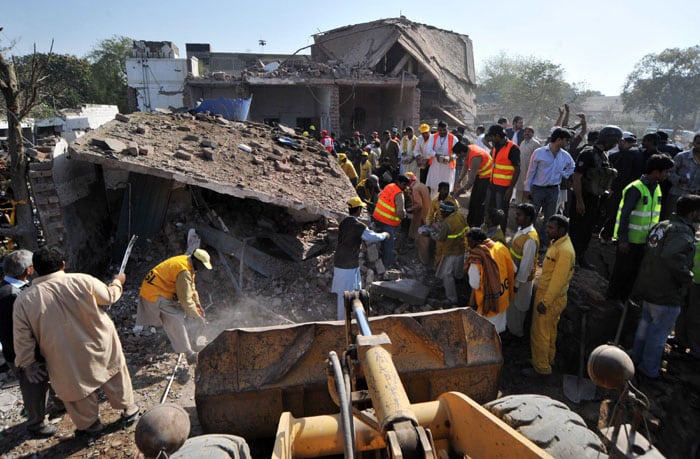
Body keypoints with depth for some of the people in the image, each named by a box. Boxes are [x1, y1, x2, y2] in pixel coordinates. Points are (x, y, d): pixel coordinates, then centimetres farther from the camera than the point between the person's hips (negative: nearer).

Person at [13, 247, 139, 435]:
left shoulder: (24, 300, -12)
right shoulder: (82, 281, -17)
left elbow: (23, 340, -5)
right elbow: (109, 297, 0)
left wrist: (27, 364, 10)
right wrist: (117, 282, 20)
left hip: (67, 362, 0)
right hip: (100, 346, 0)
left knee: (76, 389, 23)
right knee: (115, 376, 22)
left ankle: (89, 424, 41)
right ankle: (128, 409, 39)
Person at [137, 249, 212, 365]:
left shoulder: (186, 261, 5)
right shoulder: (184, 272, -26)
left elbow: (191, 287, 16)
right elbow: (185, 299, -24)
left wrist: (197, 304, 10)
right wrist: (196, 315, -13)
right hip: (155, 295, -11)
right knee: (176, 322, -12)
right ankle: (189, 354, -9)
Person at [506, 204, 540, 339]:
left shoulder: (530, 239, -32)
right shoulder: (521, 229, -3)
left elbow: (526, 264, -26)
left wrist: (518, 283, -18)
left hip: (522, 277, -8)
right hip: (514, 273, 8)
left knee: (516, 304, 12)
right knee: (511, 302, 25)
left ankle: (516, 331, 33)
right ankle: (511, 325, 46)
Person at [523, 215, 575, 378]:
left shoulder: (564, 250, -26)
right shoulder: (557, 243, 5)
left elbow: (558, 279, -26)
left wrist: (545, 302, -23)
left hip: (551, 298, -10)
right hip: (547, 293, 10)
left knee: (540, 333, 2)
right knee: (549, 330, 24)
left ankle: (541, 367, 16)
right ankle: (549, 357, 41)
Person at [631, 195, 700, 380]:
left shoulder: (661, 225, 7)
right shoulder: (682, 232, -21)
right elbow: (672, 257, -37)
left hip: (649, 286, 9)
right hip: (667, 294, -9)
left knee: (645, 323, 23)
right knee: (659, 331, 6)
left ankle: (637, 358, 37)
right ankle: (649, 369, 20)